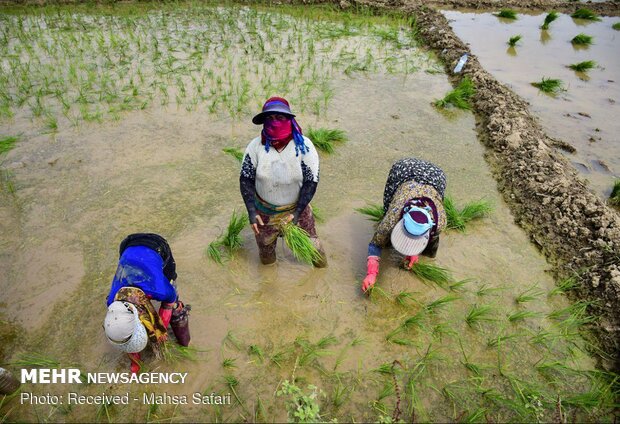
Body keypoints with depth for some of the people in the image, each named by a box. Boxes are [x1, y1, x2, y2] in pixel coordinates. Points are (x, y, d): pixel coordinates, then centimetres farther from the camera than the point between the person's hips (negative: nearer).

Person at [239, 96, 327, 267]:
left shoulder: (304, 146, -17)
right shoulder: (256, 146, -14)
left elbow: (311, 181, -15)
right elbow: (245, 179, -8)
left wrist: (297, 213, -19)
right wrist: (251, 212, -14)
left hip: (296, 208, -1)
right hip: (264, 211, 2)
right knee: (266, 256, 19)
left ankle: (322, 266, 45)